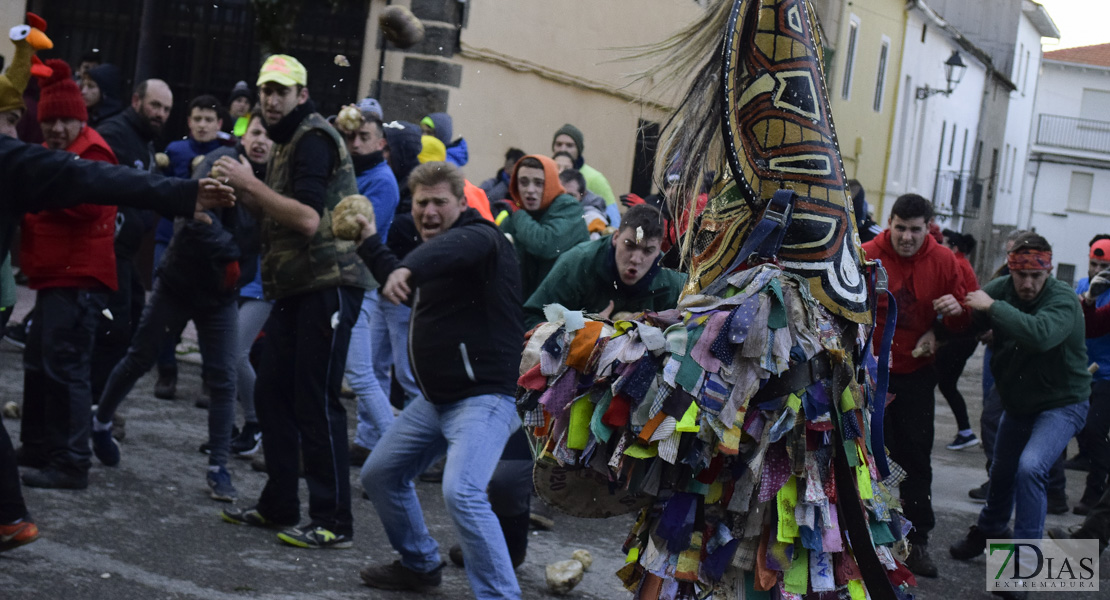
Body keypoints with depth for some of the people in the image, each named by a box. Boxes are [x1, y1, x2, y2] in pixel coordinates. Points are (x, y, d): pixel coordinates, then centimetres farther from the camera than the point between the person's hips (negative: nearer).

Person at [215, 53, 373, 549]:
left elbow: (308, 218, -21)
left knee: (316, 402, -8)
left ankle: (333, 522, -3)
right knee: (272, 393, 11)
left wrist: (250, 183, -17)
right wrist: (246, 193, 6)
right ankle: (278, 506, 21)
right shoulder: (287, 142, 21)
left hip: (328, 285, -10)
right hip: (295, 289, 10)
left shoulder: (314, 137, -10)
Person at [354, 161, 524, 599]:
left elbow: (454, 247, -38)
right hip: (436, 398, 10)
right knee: (380, 475, 19)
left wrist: (407, 268, -58)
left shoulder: (480, 236, -13)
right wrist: (369, 243, 29)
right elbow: (411, 292, 34)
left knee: (462, 493, -28)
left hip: (484, 396, -10)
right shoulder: (433, 250, 14)